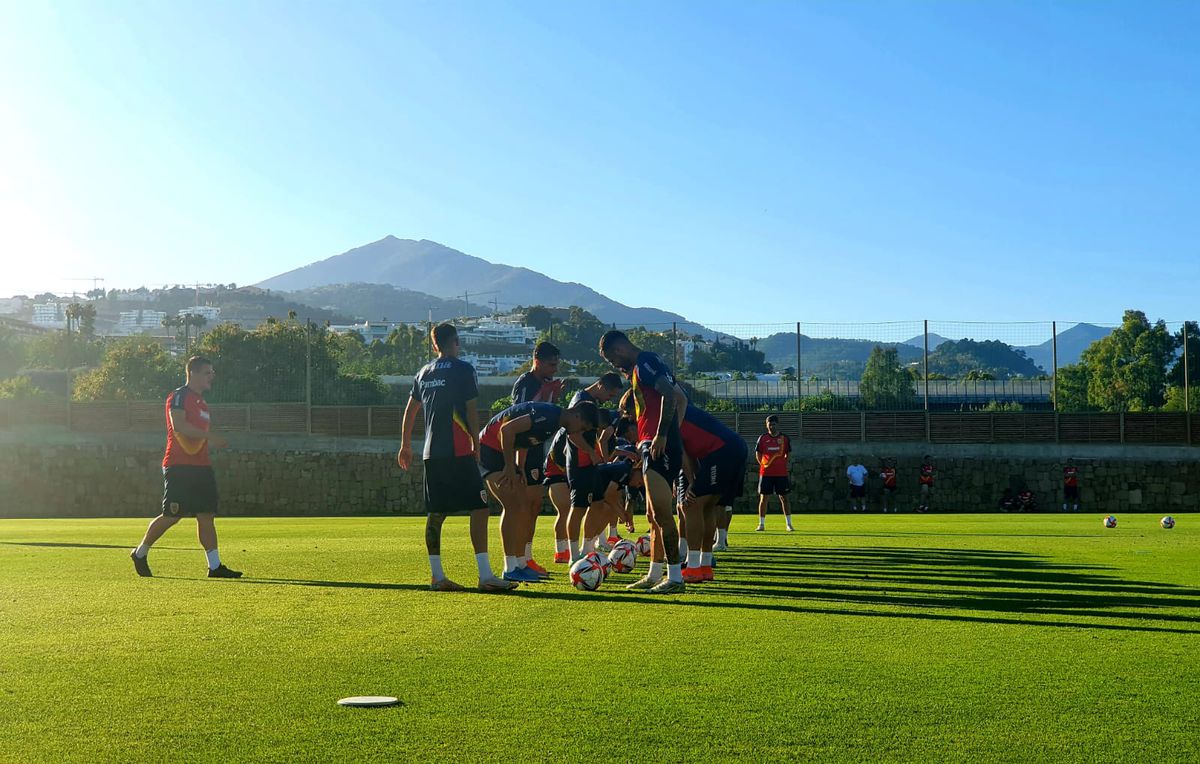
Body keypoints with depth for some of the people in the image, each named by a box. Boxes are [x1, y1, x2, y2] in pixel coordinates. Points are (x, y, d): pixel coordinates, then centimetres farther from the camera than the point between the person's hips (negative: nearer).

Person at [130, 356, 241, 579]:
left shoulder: (201, 401, 21)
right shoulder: (179, 396, -7)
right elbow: (178, 425, -22)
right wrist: (209, 436, -24)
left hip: (200, 466, 8)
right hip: (179, 466, -8)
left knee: (207, 515, 2)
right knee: (172, 516, -5)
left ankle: (215, 567, 0)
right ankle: (140, 553, 15)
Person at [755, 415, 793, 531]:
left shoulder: (785, 438, 3)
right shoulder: (762, 438, 3)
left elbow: (788, 454, 12)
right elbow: (758, 453, 11)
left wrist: (784, 465, 2)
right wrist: (763, 465, 3)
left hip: (781, 473, 0)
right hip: (765, 473, 0)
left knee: (783, 498, 3)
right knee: (763, 497, 0)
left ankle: (789, 524, 8)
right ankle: (761, 524, 6)